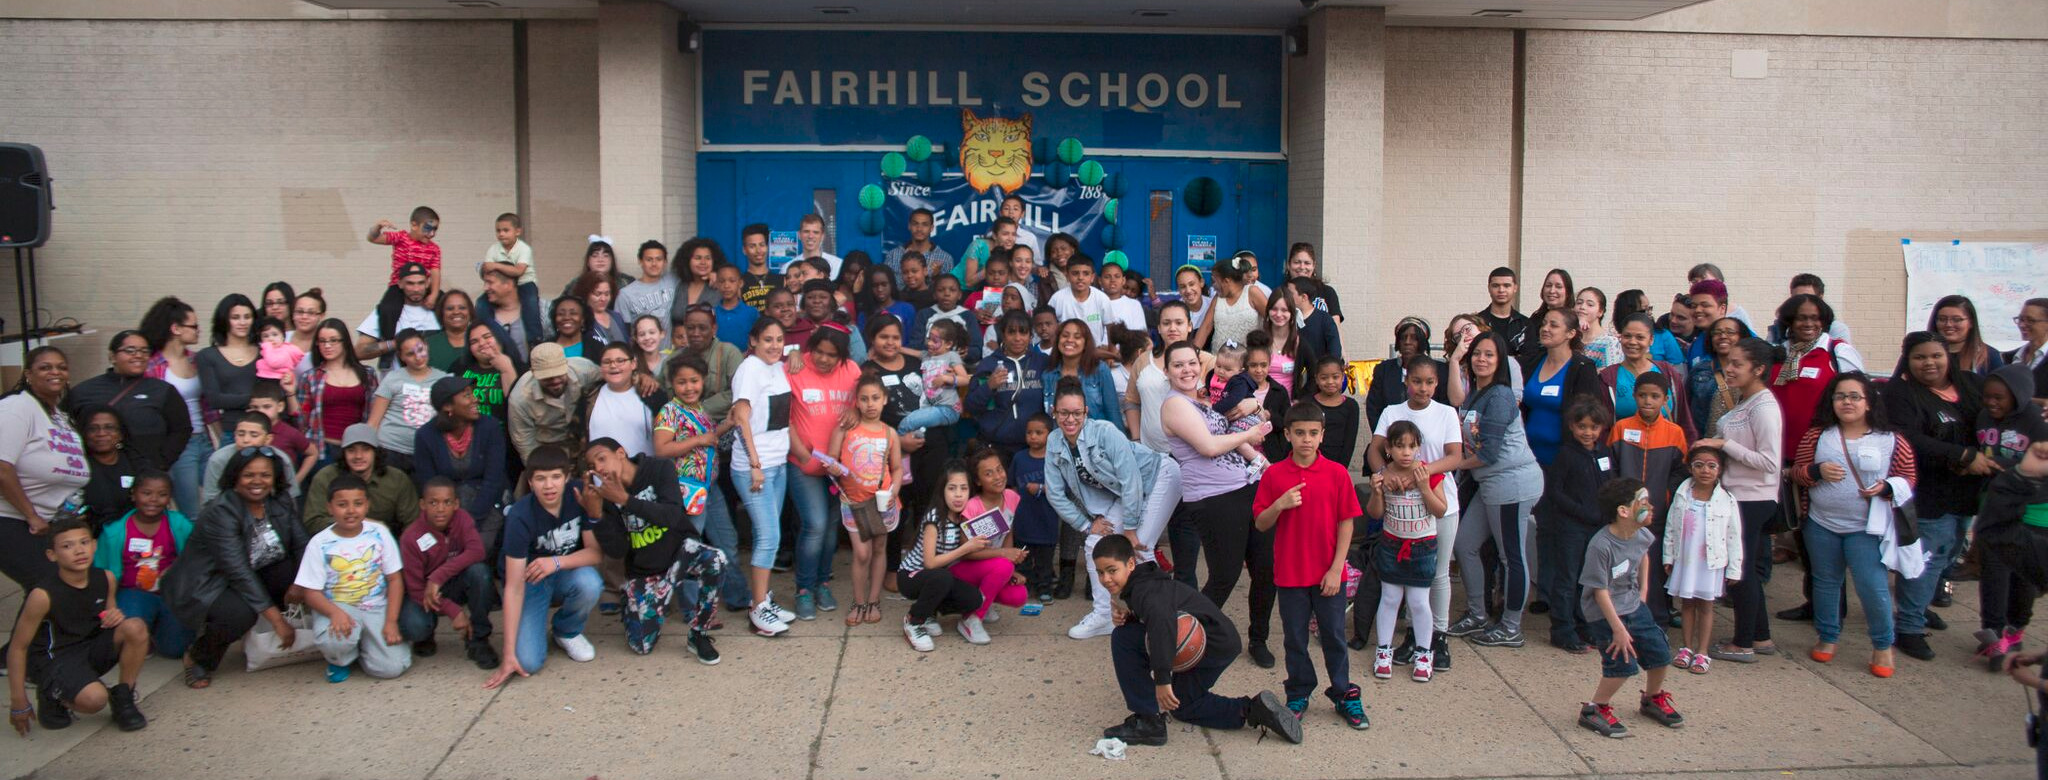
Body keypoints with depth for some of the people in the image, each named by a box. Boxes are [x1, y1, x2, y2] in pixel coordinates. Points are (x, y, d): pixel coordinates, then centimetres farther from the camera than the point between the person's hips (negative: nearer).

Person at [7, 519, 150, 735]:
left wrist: (115, 616, -12)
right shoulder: (43, 595, -21)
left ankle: (123, 700, -4)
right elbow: (18, 648, -12)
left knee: (136, 627, -22)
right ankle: (51, 698, 6)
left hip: (92, 646, 5)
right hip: (53, 658, -5)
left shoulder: (105, 579, -5)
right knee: (95, 699, -31)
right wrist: (18, 702, -10)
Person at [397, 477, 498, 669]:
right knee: (413, 627, -33)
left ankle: (477, 639, -14)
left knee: (479, 570, -31)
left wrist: (438, 577, -38)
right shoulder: (411, 538, -22)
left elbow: (476, 551, -31)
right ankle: (425, 635, 10)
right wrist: (453, 611, -30)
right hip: (425, 593, -2)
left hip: (457, 584, 2)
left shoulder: (462, 519, -15)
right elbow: (415, 588, -20)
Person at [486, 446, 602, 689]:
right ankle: (542, 629, 14)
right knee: (528, 662, -23)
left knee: (589, 583, -34)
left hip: (568, 574, 3)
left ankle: (567, 631, 0)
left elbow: (595, 551, -15)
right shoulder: (520, 516, -26)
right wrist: (509, 654, -29)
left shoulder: (579, 496, -18)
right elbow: (514, 587, -26)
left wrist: (557, 562, -35)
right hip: (531, 582, -3)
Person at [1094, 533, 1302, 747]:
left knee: (1123, 639, -18)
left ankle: (1148, 723, -11)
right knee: (1184, 707, 30)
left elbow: (1162, 621, -43)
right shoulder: (1141, 581, 11)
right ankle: (1253, 711, 21)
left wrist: (1162, 679, -45)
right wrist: (1129, 617, -3)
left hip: (1213, 644, -11)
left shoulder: (1144, 589, -22)